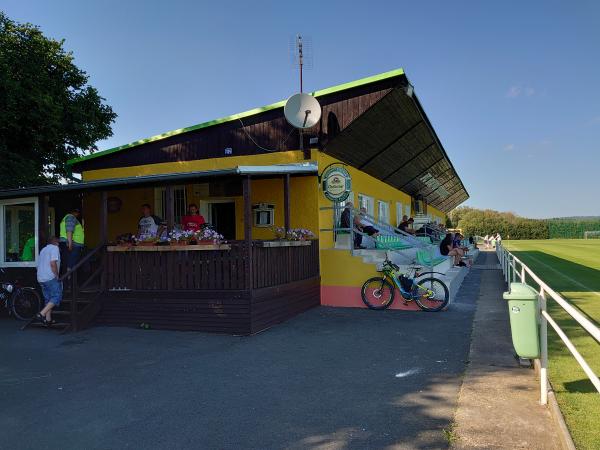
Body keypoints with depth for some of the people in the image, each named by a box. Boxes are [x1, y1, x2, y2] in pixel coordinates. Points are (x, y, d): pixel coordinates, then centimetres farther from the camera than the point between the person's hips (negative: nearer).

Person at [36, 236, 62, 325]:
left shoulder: (43, 249, 23)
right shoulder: (54, 248, -4)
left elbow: (38, 265, 25)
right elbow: (53, 263, -18)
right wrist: (57, 276, -11)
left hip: (41, 278, 9)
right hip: (50, 278, -9)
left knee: (48, 299, 13)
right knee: (57, 297, -6)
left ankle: (48, 319, 12)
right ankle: (42, 314, -16)